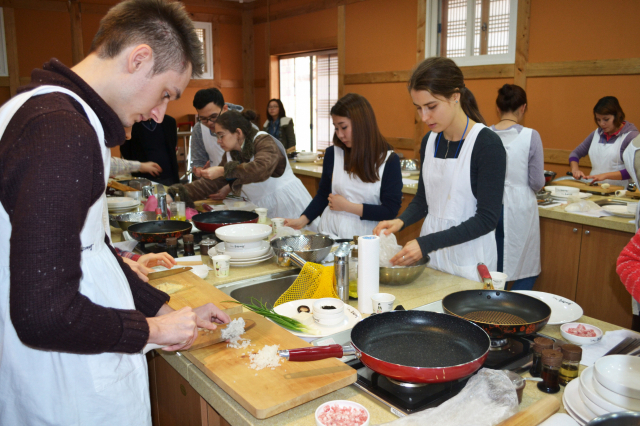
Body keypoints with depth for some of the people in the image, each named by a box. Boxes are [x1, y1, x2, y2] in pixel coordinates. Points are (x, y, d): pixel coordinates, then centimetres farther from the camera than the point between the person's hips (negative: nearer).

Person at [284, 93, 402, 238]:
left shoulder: (389, 160, -3)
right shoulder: (333, 154, 5)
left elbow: (391, 210, -5)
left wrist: (347, 206, -7)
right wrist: (302, 220, 0)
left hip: (365, 235, -2)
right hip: (330, 231, 3)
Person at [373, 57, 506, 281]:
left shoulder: (487, 144, -16)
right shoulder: (429, 141, 3)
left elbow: (487, 218, -17)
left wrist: (427, 243, -24)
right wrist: (401, 221, -7)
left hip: (468, 261, -5)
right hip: (430, 252, 5)